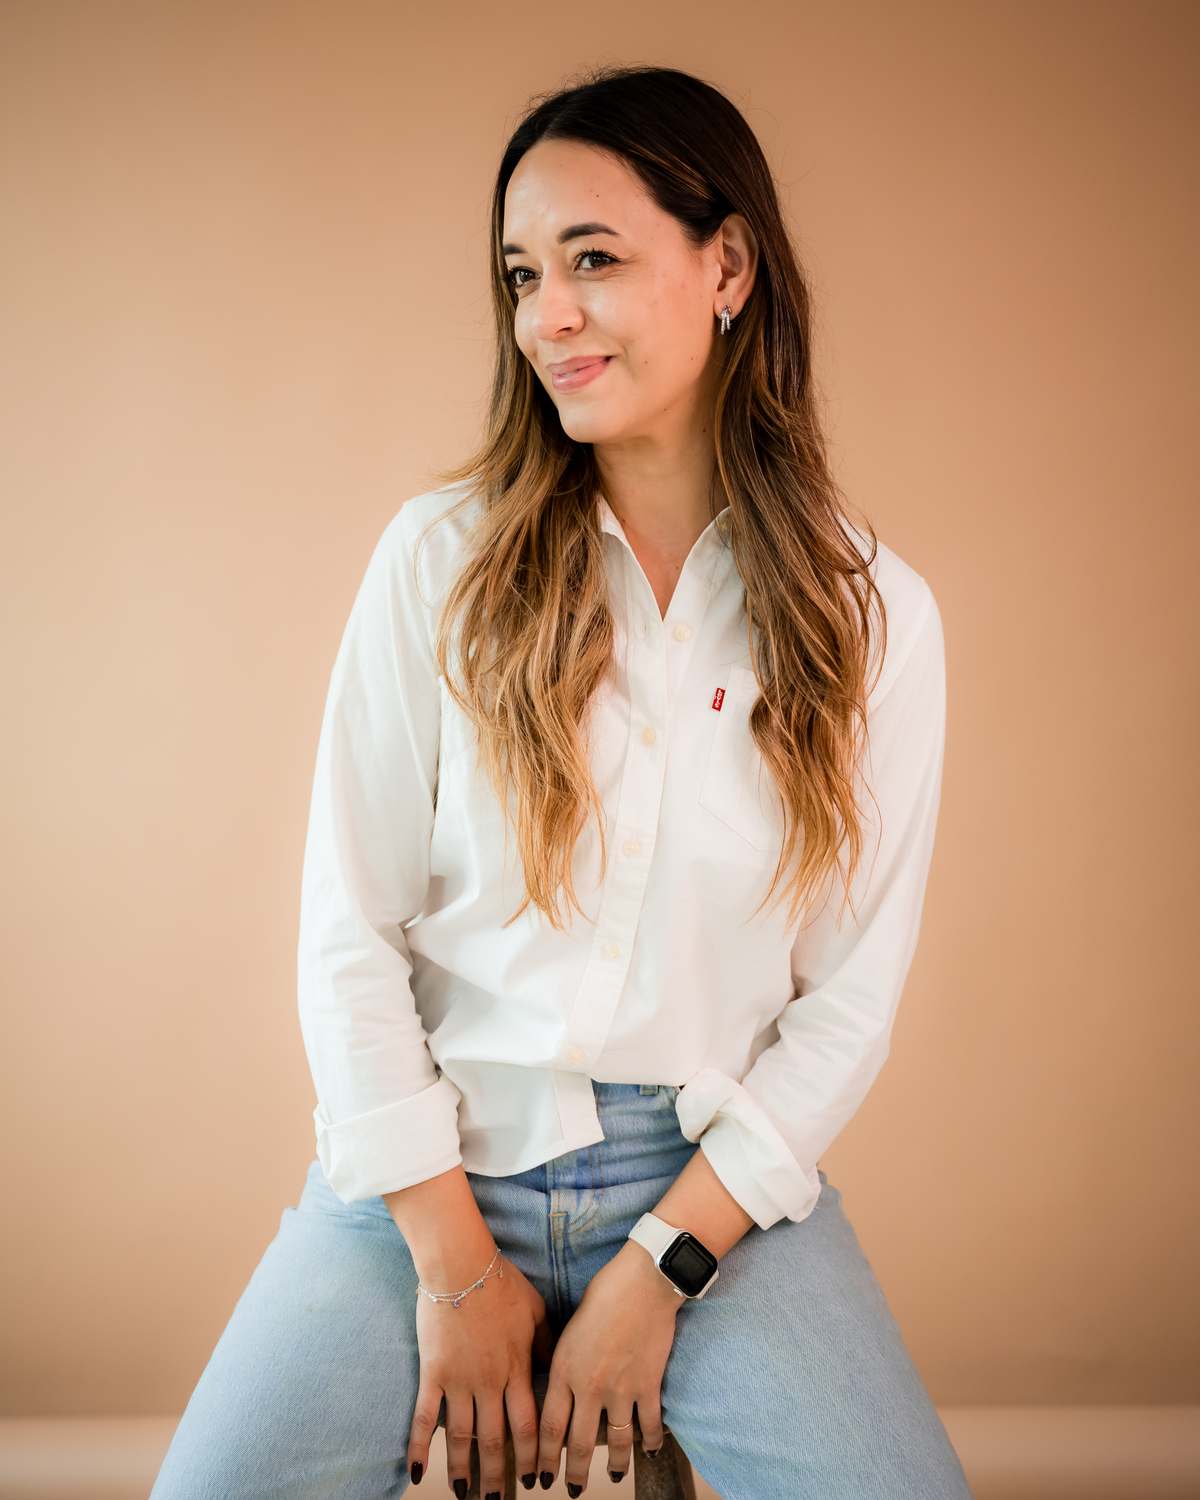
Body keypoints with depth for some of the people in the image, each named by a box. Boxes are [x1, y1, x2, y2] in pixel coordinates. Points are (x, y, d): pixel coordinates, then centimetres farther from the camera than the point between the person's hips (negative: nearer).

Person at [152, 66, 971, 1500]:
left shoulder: (874, 618, -3)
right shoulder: (443, 558, -4)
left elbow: (850, 999, -2)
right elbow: (348, 934, -4)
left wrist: (659, 1271, -8)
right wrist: (457, 1263, -6)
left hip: (716, 1174, 0)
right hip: (439, 1165, 0)